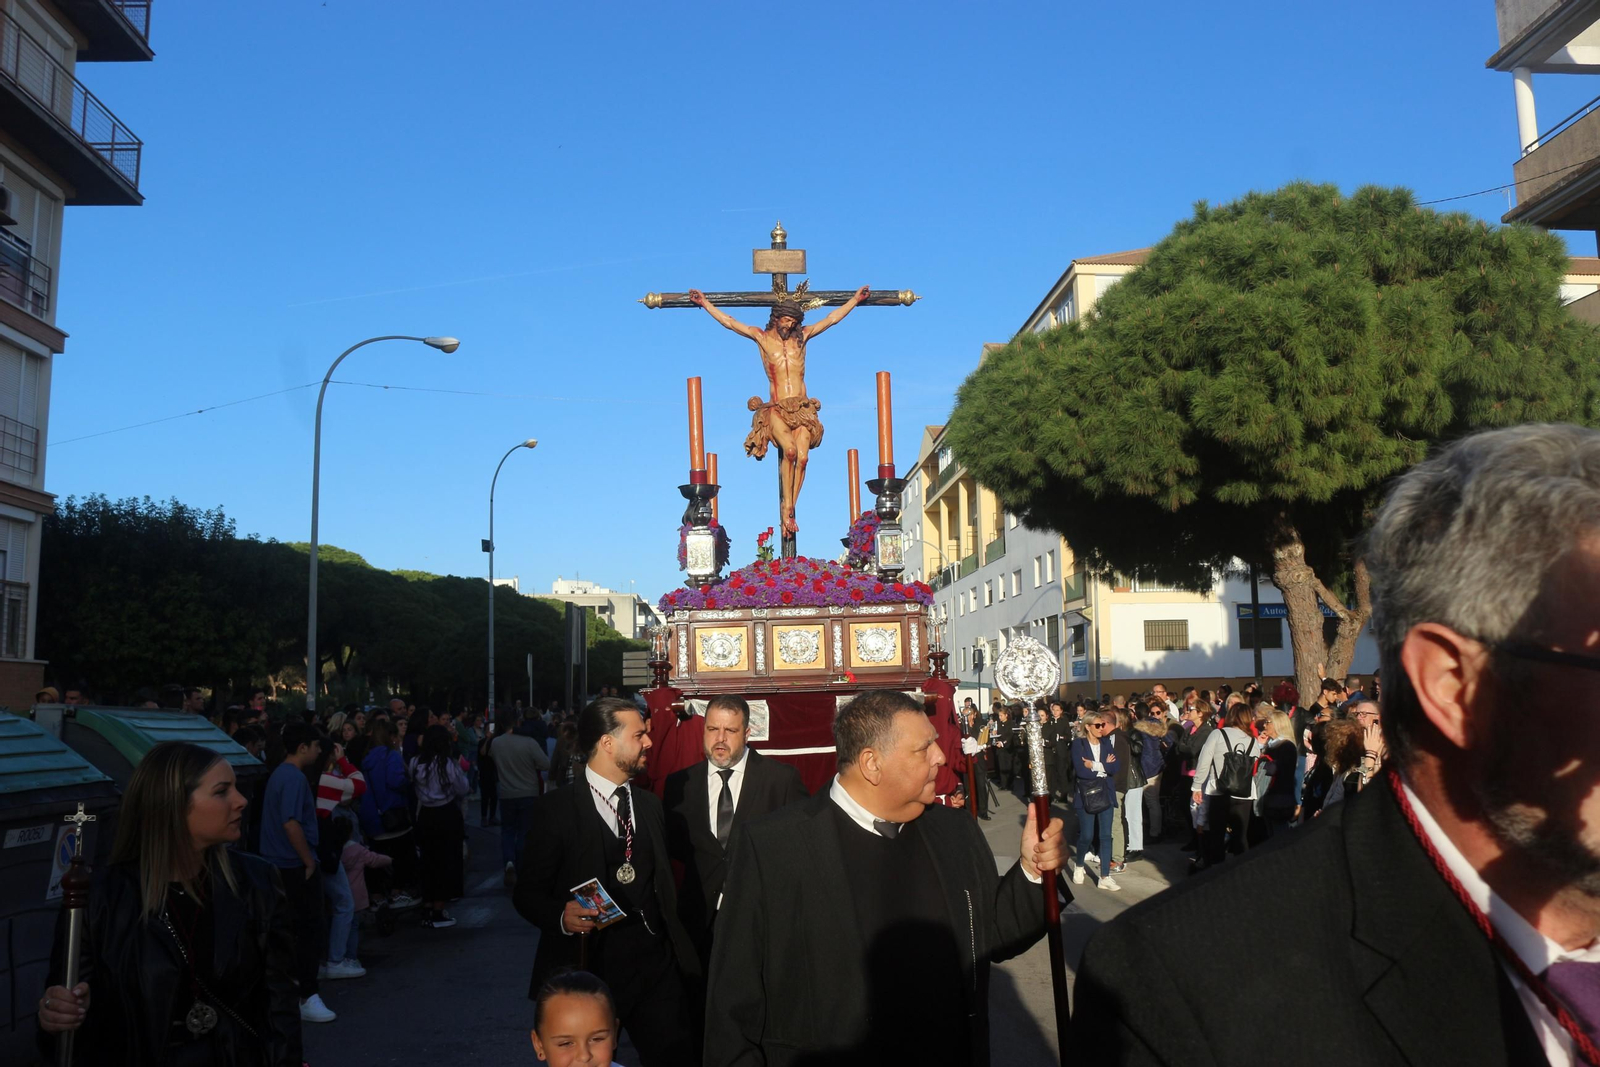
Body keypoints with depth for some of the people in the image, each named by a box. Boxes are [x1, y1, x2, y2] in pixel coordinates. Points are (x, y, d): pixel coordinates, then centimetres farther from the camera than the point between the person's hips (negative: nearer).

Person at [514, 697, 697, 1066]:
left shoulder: (649, 804, 13)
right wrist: (561, 916, -23)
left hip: (655, 963, 4)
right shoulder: (556, 808, -5)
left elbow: (662, 880, 13)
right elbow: (527, 892, -4)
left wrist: (676, 945, 2)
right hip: (587, 965, -4)